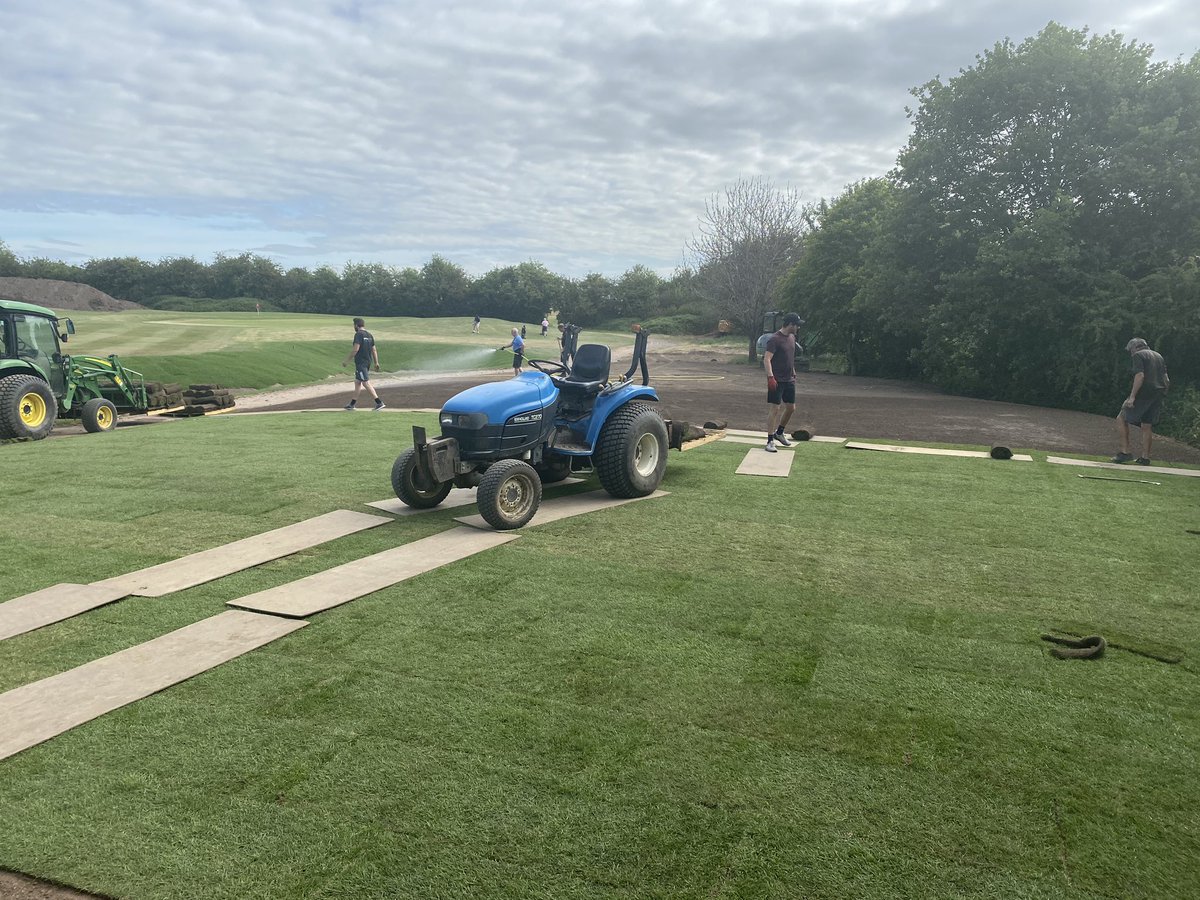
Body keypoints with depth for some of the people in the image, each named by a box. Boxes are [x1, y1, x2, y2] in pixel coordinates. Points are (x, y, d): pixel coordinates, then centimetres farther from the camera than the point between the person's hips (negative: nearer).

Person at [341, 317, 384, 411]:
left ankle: (379, 403, -17)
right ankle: (352, 404, 24)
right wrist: (376, 363, 18)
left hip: (360, 362, -9)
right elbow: (374, 350, 15)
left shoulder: (358, 334, -12)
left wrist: (347, 360, -15)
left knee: (366, 383, -10)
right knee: (357, 382, 17)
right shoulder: (369, 335, 13)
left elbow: (355, 349, -20)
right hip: (368, 361, 9)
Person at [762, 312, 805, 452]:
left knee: (791, 408, 13)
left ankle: (779, 432, 33)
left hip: (789, 380, 8)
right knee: (774, 409, -8)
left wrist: (794, 374, 24)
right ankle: (770, 441, -3)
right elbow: (767, 359, -21)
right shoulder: (774, 339, -14)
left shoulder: (792, 337, 12)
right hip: (777, 381, -8)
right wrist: (770, 377, -30)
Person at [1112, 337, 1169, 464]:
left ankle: (1125, 452, -7)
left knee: (1121, 419, 0)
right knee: (1147, 426, 11)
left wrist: (1132, 396, -19)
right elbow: (1166, 379, 17)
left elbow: (1140, 376, -16)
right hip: (1158, 394, 8)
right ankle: (1145, 457, 10)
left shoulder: (1138, 355, -3)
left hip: (1144, 393, -8)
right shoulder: (1158, 356, 22)